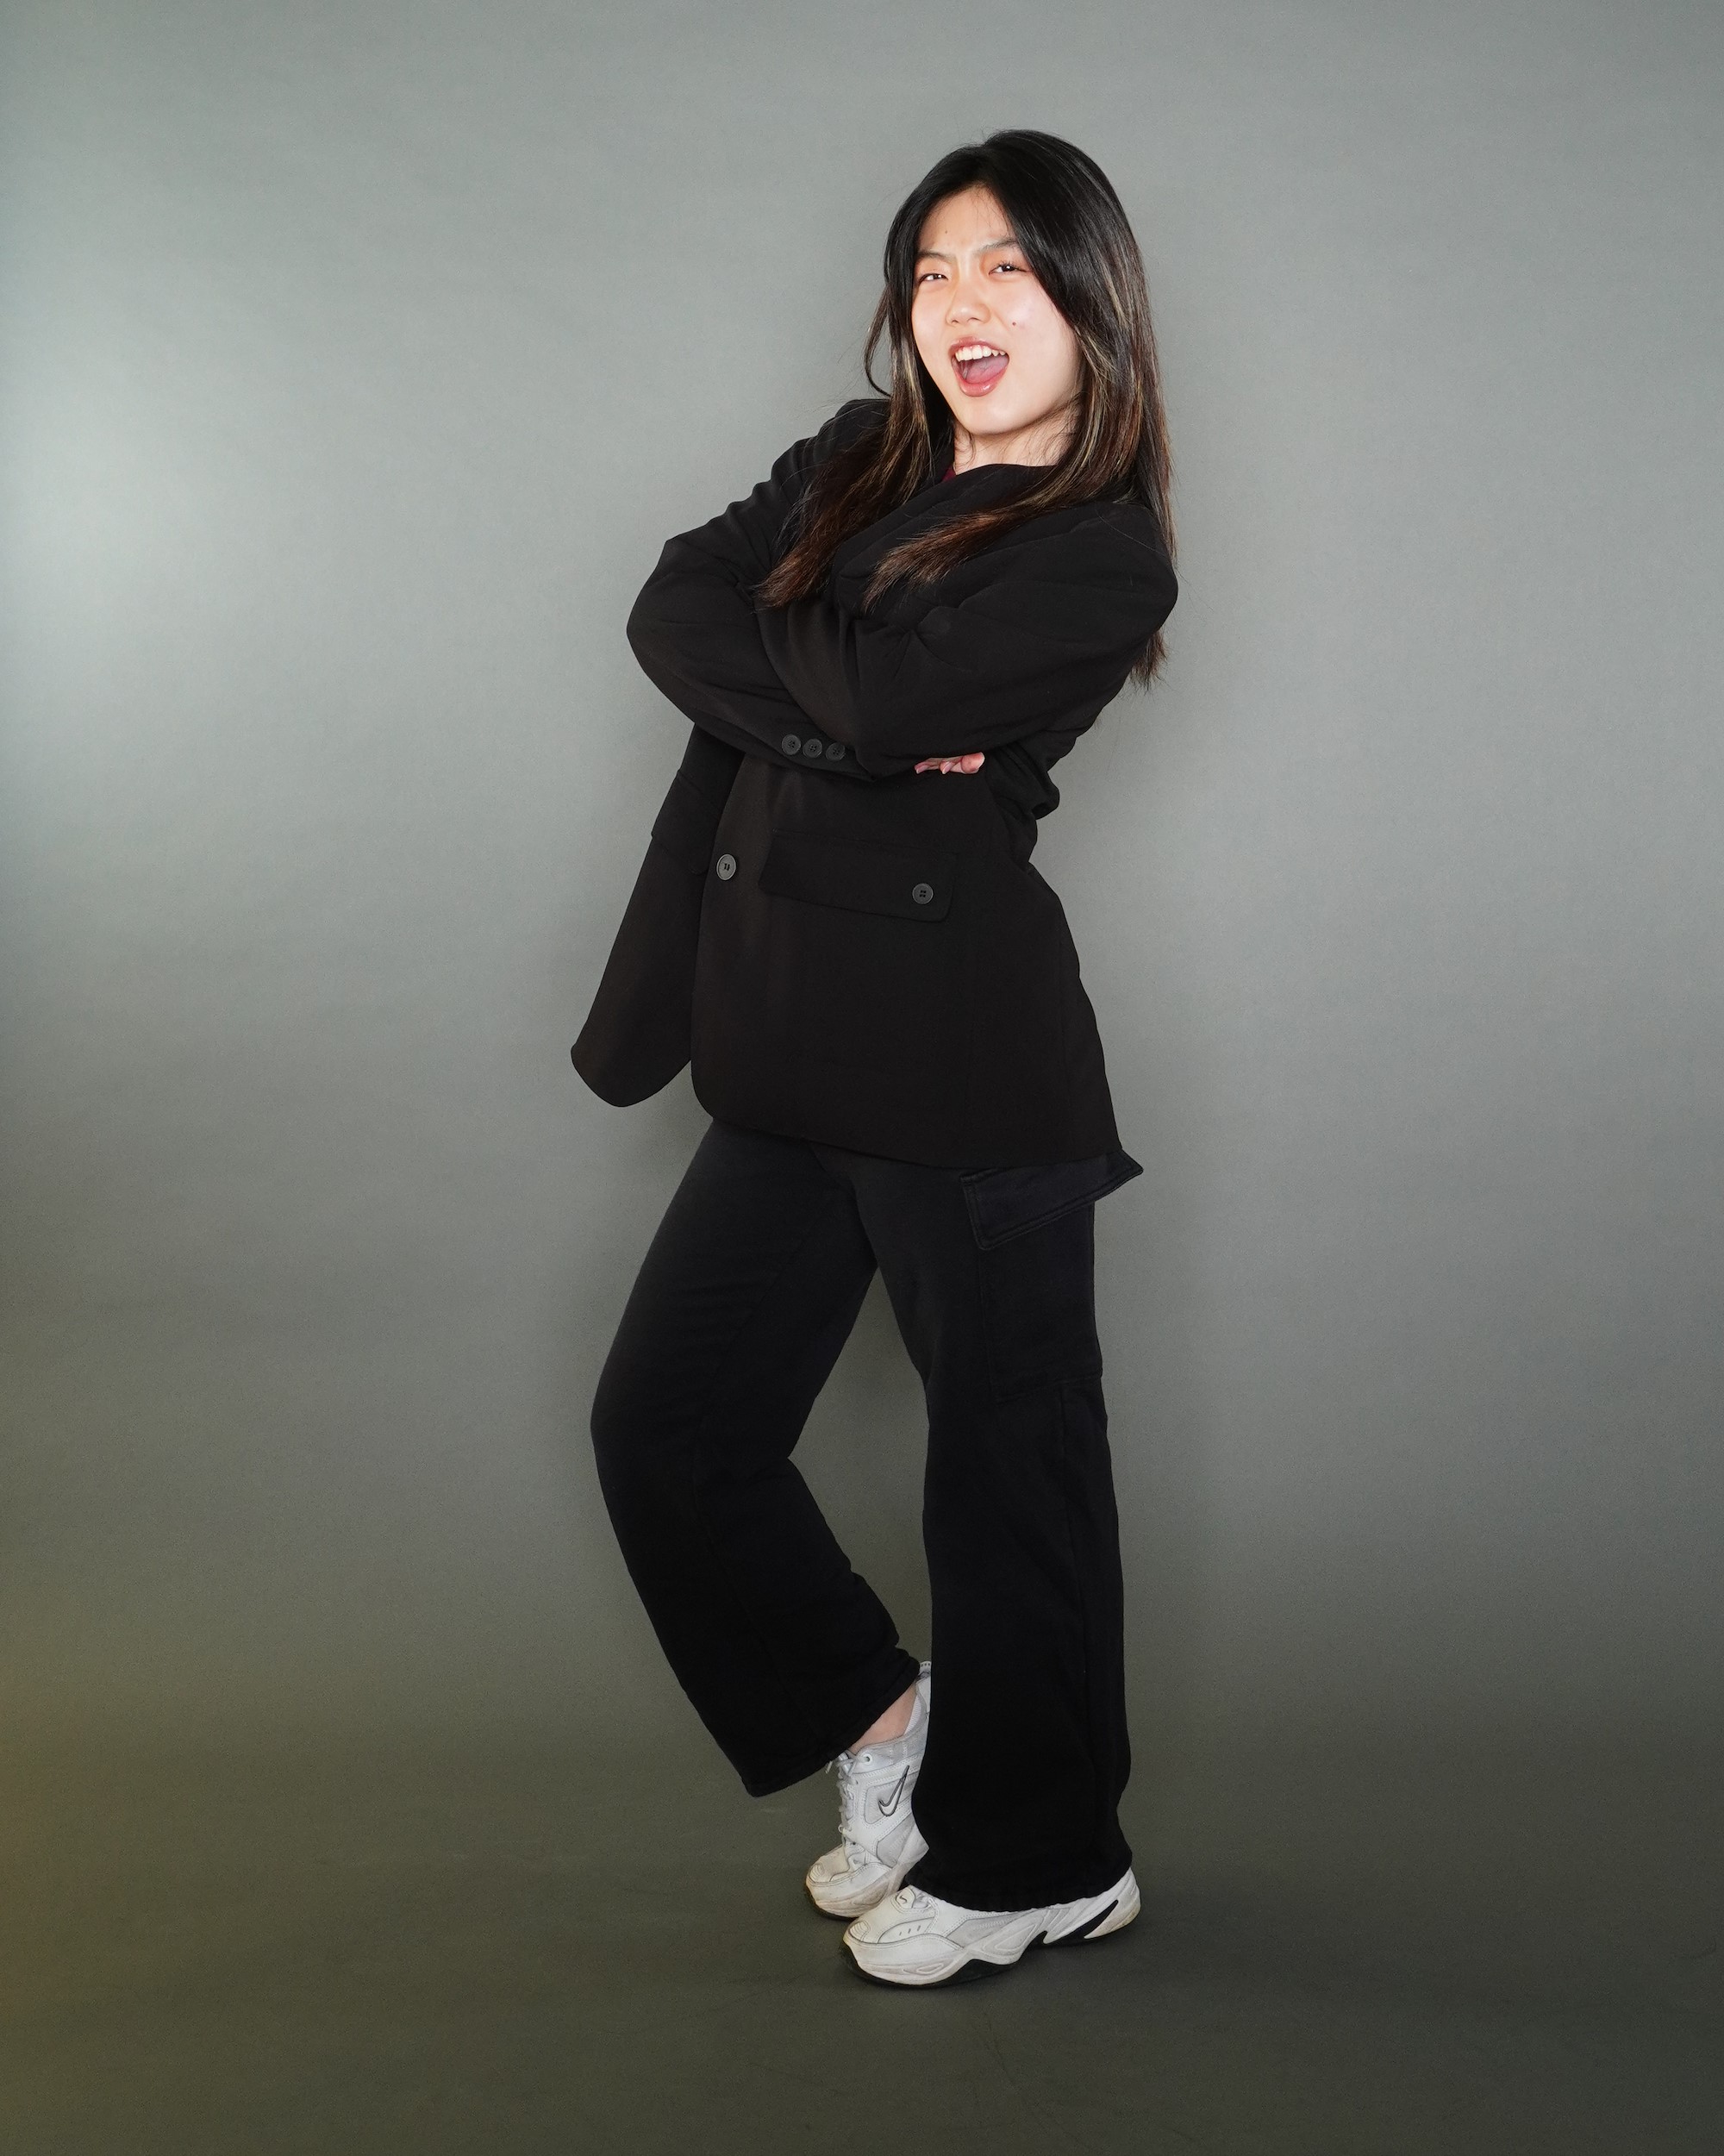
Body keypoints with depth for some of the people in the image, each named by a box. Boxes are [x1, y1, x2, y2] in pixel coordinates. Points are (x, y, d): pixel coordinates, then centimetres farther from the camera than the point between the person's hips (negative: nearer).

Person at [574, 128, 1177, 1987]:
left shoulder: (1102, 559, -7)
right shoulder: (853, 460, 15)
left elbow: (867, 695, -20)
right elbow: (672, 608, 2)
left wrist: (774, 637, 1)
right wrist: (829, 717, -13)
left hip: (960, 1051, -7)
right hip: (796, 1048, 7)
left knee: (1006, 1457, 5)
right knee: (664, 1421, 11)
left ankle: (1042, 1863, 24)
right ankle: (871, 1716, 33)